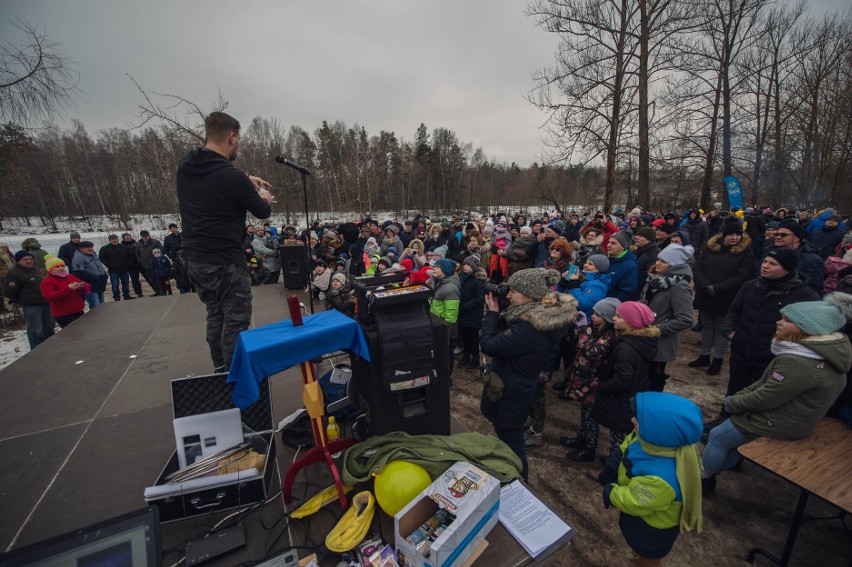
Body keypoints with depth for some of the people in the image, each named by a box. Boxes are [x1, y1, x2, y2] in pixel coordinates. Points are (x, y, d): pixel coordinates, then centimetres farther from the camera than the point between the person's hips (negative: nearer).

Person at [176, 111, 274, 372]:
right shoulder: (232, 177, -18)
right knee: (236, 321, 0)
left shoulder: (185, 165, 4)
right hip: (225, 262, -8)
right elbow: (262, 212, -5)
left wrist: (245, 180, 17)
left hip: (194, 259, 9)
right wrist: (264, 200, 17)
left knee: (215, 315, 19)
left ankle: (220, 370, 30)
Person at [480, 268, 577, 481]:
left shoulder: (528, 329, -35)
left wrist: (492, 312, -18)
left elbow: (488, 345, -29)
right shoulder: (547, 315, -4)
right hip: (519, 386, 10)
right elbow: (506, 332, 6)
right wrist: (499, 311, -9)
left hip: (510, 394, -10)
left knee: (511, 441, 13)